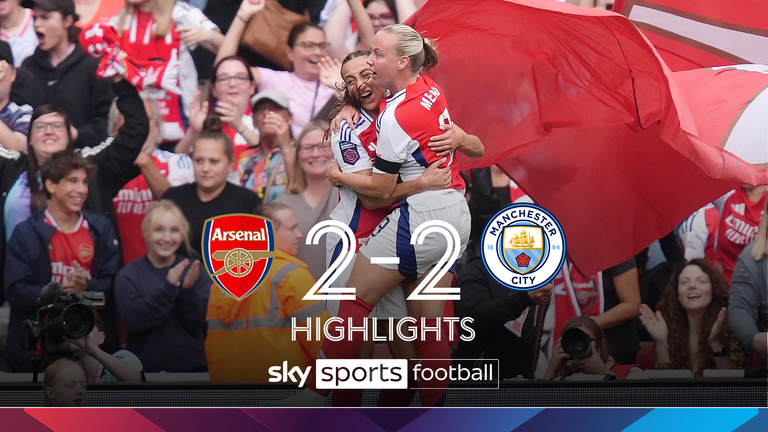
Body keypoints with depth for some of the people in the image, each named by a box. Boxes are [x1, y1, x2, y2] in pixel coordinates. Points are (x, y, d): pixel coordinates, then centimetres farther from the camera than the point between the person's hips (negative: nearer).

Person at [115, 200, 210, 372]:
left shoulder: (195, 272, 0)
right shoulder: (129, 274, -4)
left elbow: (196, 324, -7)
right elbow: (132, 319, -18)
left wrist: (188, 290, -24)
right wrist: (169, 286, -26)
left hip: (192, 367, 1)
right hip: (145, 369, -1)